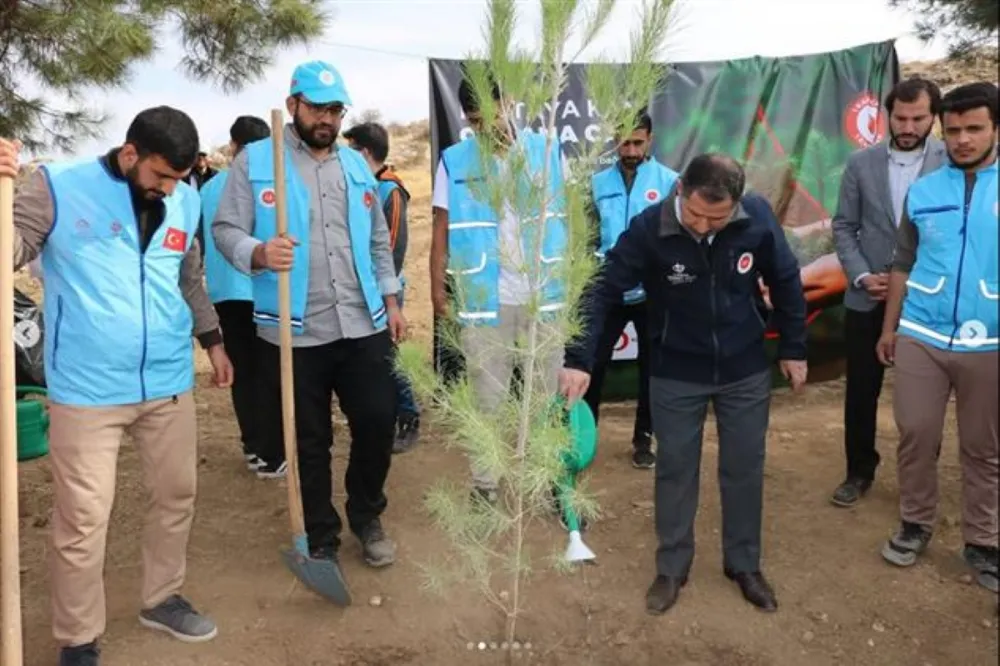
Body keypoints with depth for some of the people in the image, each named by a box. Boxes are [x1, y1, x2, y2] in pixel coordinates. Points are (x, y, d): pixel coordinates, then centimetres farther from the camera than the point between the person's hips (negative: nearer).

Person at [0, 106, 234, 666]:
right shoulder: (60, 186, -7)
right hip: (88, 389, -5)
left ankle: (163, 599, 38)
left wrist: (213, 340, 20)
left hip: (169, 382, 5)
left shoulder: (186, 200, 7)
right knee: (83, 520, 1)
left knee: (178, 495, 16)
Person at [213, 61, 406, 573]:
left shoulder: (356, 165, 15)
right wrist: (259, 253, -27)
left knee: (378, 422, 6)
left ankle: (366, 515, 31)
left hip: (363, 326, 4)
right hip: (294, 332, -4)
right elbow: (225, 230, -6)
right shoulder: (254, 161, 0)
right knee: (310, 442, 8)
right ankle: (321, 539, 26)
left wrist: (391, 300, 14)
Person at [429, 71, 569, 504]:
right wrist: (437, 289, -6)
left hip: (544, 295, 1)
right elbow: (442, 231, 1)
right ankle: (484, 486, 20)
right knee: (487, 398, 8)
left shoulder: (548, 151, 2)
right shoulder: (454, 161, 0)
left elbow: (568, 219, 5)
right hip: (483, 299, -1)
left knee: (548, 393, 10)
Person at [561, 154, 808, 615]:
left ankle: (744, 564, 35)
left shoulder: (758, 217, -16)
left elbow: (785, 282, -2)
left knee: (744, 469, 13)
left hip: (745, 370, 2)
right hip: (675, 374, -1)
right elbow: (603, 290, -19)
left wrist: (793, 349, 4)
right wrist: (578, 360, -28)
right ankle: (671, 568, 29)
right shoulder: (649, 229, -22)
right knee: (675, 469, 10)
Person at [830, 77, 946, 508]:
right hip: (867, 298, 2)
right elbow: (844, 227, 2)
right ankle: (860, 470, 28)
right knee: (861, 391, 10)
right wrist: (861, 275, -10)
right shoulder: (861, 163, 2)